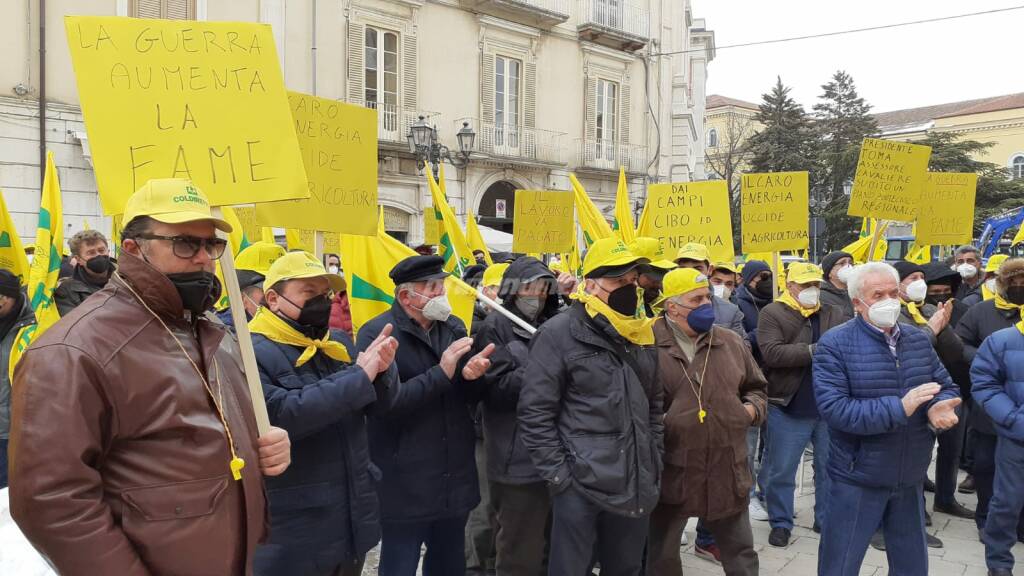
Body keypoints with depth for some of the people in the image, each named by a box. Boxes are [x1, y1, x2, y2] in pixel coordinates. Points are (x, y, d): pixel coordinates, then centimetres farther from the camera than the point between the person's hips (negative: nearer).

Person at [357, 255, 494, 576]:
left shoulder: (453, 327, 8)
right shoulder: (376, 333, -12)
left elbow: (472, 397, 11)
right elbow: (382, 403, -22)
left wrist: (472, 375, -12)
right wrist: (441, 373, -26)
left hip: (455, 482, 6)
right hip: (404, 487, -6)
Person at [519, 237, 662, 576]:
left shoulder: (641, 333, 9)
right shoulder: (559, 333, -11)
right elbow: (535, 413, -12)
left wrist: (654, 463, 12)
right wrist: (558, 475, -14)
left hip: (635, 486, 6)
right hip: (580, 486, -6)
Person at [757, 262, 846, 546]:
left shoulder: (834, 314, 11)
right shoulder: (772, 314, -6)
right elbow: (771, 353, -19)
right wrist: (815, 351, -23)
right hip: (789, 409, -4)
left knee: (830, 468, 15)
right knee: (782, 471, 5)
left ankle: (827, 519, 31)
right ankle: (781, 523, 21)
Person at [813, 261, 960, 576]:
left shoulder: (918, 339, 3)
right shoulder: (835, 344, -15)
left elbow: (946, 386, 8)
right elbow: (833, 408, -24)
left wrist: (939, 407, -17)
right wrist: (899, 408, -29)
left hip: (911, 478, 6)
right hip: (857, 480, -5)